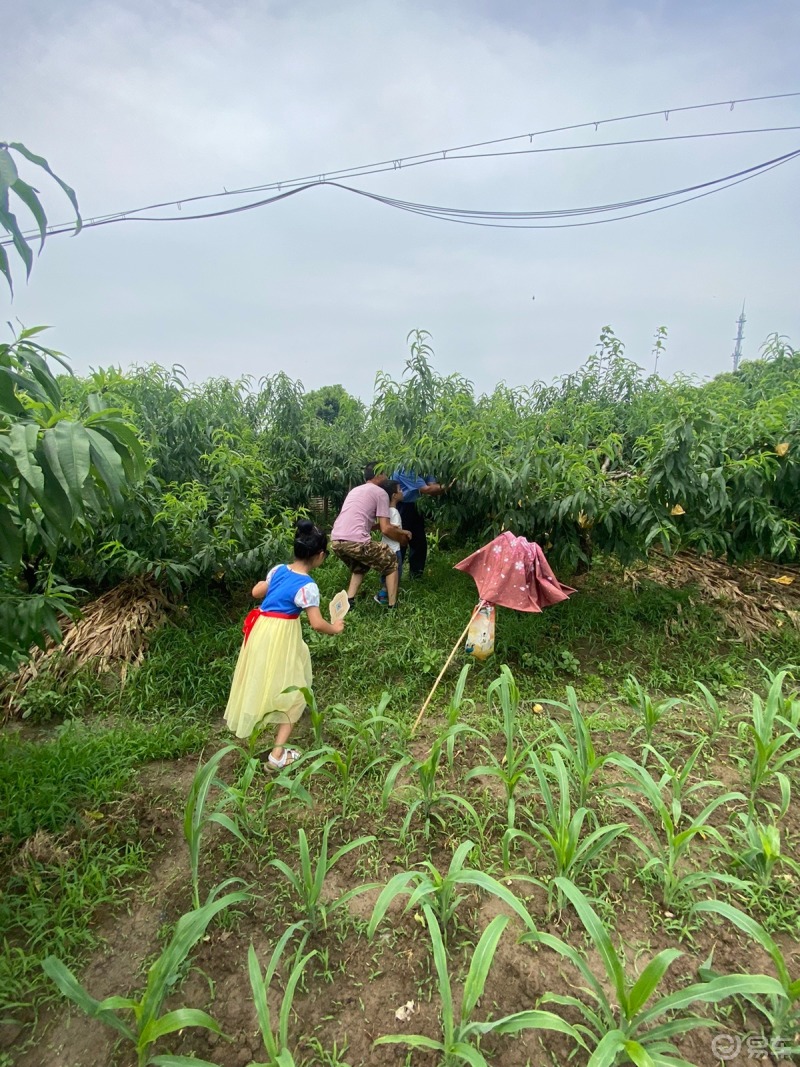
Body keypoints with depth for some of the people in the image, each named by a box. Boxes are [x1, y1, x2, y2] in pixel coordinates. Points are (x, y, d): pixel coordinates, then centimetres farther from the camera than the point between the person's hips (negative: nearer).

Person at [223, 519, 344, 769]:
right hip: (282, 637, -7)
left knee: (263, 680, 31)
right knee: (292, 692, 7)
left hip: (261, 630, 7)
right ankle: (278, 754, 6)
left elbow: (256, 592, 15)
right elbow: (317, 624, -19)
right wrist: (335, 628, 0)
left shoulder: (278, 570, 1)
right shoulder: (308, 586, -19)